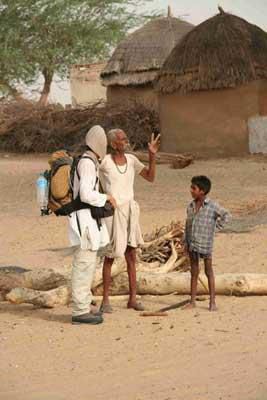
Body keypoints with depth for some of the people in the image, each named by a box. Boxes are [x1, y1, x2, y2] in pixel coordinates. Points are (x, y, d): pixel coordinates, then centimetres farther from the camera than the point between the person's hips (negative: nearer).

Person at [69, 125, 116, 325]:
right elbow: (86, 194, -24)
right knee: (84, 265, -8)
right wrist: (107, 197, -10)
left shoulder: (90, 162, 15)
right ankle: (80, 311, -6)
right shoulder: (88, 163, -16)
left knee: (87, 264, 14)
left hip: (89, 218, 10)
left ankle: (84, 307, 19)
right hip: (85, 219, -10)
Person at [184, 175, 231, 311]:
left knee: (209, 272, 5)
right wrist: (186, 242, 7)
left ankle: (212, 302, 10)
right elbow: (188, 224, 12)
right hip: (192, 244, 4)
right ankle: (192, 301, 14)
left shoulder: (212, 206, -8)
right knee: (194, 272, 10)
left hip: (205, 244, -4)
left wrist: (216, 227, -6)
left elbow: (226, 216, -1)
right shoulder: (191, 206, 7)